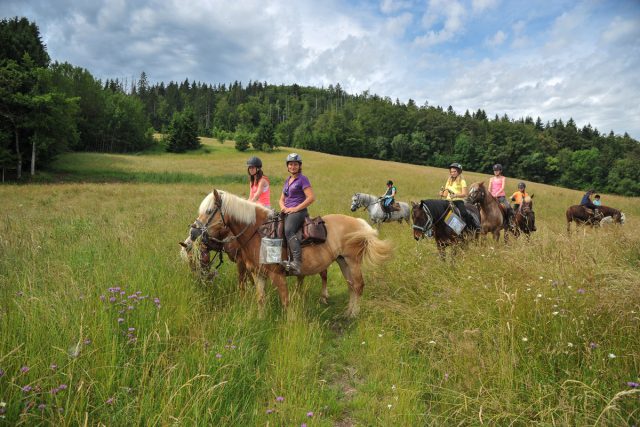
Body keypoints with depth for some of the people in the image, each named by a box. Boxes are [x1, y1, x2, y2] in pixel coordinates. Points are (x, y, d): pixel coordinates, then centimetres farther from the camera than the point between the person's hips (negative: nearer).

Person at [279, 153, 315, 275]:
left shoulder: (302, 179, -1)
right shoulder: (287, 180, 23)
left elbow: (311, 198, -11)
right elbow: (282, 199, 27)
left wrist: (295, 208, -14)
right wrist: (283, 207, 2)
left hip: (298, 211, -8)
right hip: (287, 212, 8)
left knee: (288, 231, -32)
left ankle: (297, 262, -41)